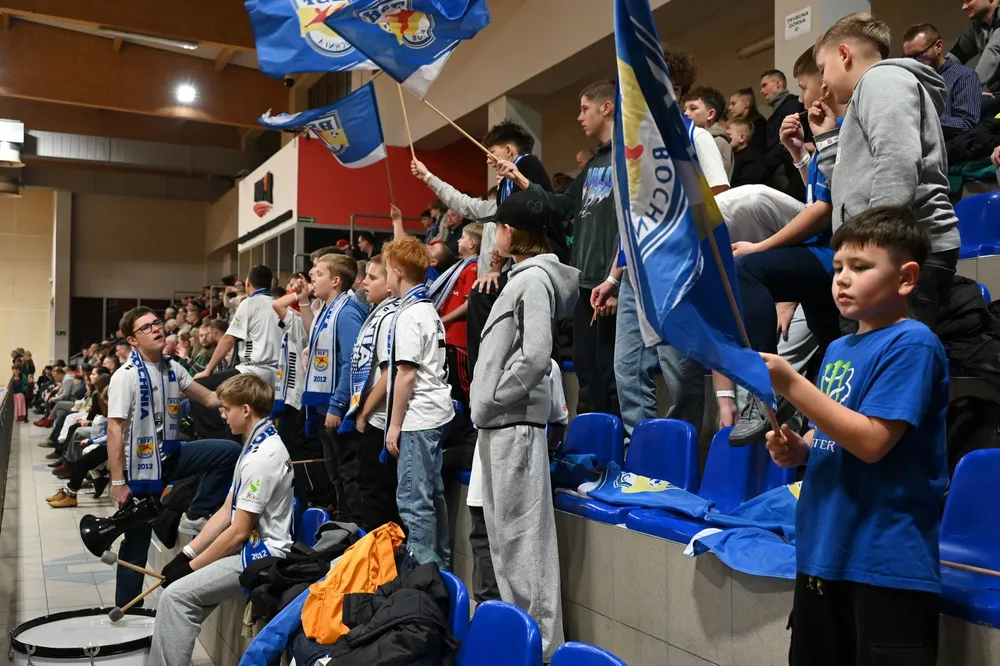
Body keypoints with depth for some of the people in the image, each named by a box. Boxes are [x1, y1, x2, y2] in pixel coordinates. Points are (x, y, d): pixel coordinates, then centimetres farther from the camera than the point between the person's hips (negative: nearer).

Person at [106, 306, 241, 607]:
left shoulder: (173, 368, 3)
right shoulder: (126, 376, -16)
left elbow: (210, 398, 9)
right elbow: (114, 430, -19)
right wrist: (118, 482, -21)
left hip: (170, 456, 6)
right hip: (140, 467, -5)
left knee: (229, 451, -12)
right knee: (138, 541, 5)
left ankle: (195, 517, -1)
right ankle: (126, 610, 24)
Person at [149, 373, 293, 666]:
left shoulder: (261, 457, -20)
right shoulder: (257, 445, 13)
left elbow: (239, 532, -19)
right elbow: (226, 513, 12)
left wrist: (192, 566, -9)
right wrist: (187, 554, 7)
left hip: (261, 556, -10)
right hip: (252, 549, 10)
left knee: (176, 595, -17)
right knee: (173, 584, 9)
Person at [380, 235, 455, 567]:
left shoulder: (408, 315, -14)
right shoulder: (429, 309, 13)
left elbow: (406, 374, -18)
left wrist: (394, 424, -12)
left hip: (416, 418, -10)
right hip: (434, 414, 10)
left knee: (413, 500, -4)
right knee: (432, 493, 16)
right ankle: (440, 563, 25)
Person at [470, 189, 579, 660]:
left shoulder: (535, 278, -12)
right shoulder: (521, 276, 17)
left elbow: (534, 357, -22)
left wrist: (495, 398, -12)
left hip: (514, 424, -10)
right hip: (497, 425, 10)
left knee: (522, 535, -5)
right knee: (503, 534, 16)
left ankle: (541, 641, 5)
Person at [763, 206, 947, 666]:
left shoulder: (911, 344, -13)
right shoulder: (838, 349, 11)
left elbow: (871, 442, -21)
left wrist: (791, 385, -22)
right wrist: (798, 450, 0)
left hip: (886, 564, -8)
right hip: (822, 553, 8)